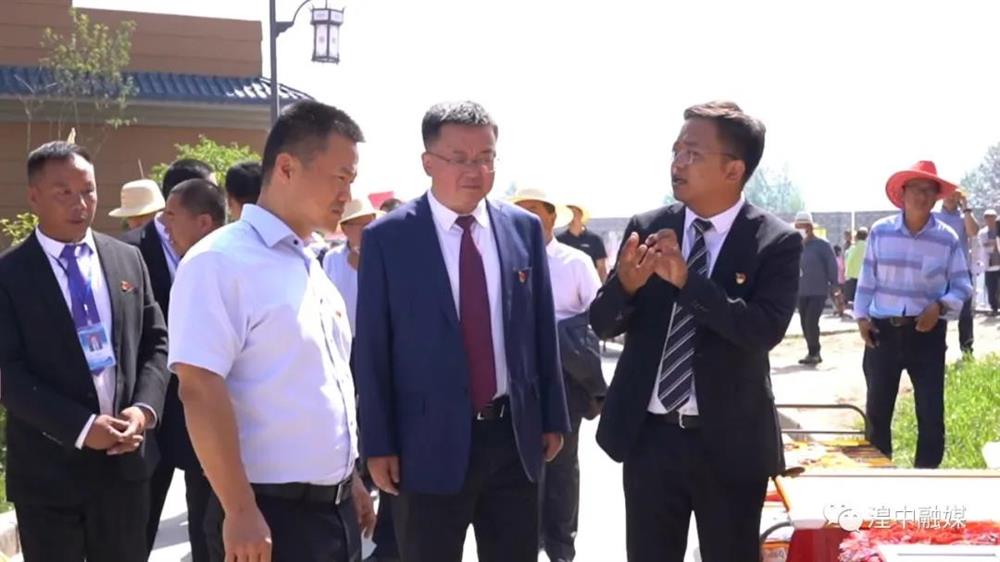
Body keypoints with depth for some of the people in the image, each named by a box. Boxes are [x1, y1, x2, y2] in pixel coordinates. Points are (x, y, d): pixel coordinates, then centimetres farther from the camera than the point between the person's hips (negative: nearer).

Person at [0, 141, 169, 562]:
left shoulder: (127, 259, 8)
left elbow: (156, 344, 10)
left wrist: (143, 409, -8)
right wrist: (81, 427, -19)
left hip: (124, 460, 4)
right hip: (47, 468, -3)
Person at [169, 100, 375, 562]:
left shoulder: (312, 268, 12)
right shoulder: (220, 262, -14)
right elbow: (200, 388, -20)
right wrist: (240, 511, -23)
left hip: (335, 509, 8)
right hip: (270, 515, -8)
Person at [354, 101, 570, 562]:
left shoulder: (524, 228, 4)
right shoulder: (387, 238, -6)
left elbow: (542, 331, 9)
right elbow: (372, 349, -5)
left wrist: (553, 418, 9)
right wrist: (378, 445, -7)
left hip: (514, 436, 3)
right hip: (430, 440, -3)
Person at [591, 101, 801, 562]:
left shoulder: (776, 242, -9)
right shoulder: (647, 227, 0)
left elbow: (765, 331, -22)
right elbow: (602, 325, 0)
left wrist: (687, 280, -29)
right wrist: (626, 284, -22)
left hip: (730, 443, -3)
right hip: (649, 437, 3)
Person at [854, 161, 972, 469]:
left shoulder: (947, 238, -3)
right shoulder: (880, 231, -1)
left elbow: (962, 286, 0)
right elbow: (867, 278, 6)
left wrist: (940, 306, -17)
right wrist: (861, 316, 0)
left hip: (927, 332, -1)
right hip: (883, 330, 1)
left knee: (931, 412, 2)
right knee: (877, 408, 7)